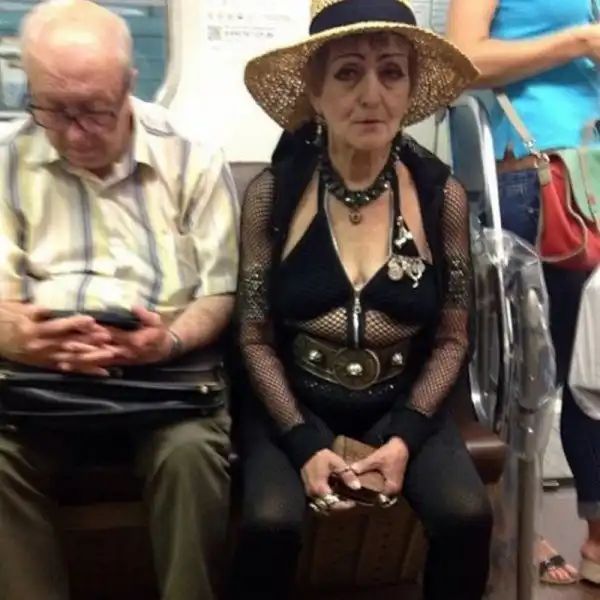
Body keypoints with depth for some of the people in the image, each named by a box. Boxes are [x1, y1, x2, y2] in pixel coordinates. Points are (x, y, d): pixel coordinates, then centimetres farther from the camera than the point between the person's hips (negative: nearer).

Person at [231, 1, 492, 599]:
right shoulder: (272, 194, -10)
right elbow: (255, 338, -4)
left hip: (403, 405, 2)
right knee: (270, 524, -26)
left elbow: (452, 339, 1)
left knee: (468, 517, -21)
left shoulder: (442, 195, -6)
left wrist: (404, 437, -11)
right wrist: (304, 442, -14)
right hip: (294, 405, -1)